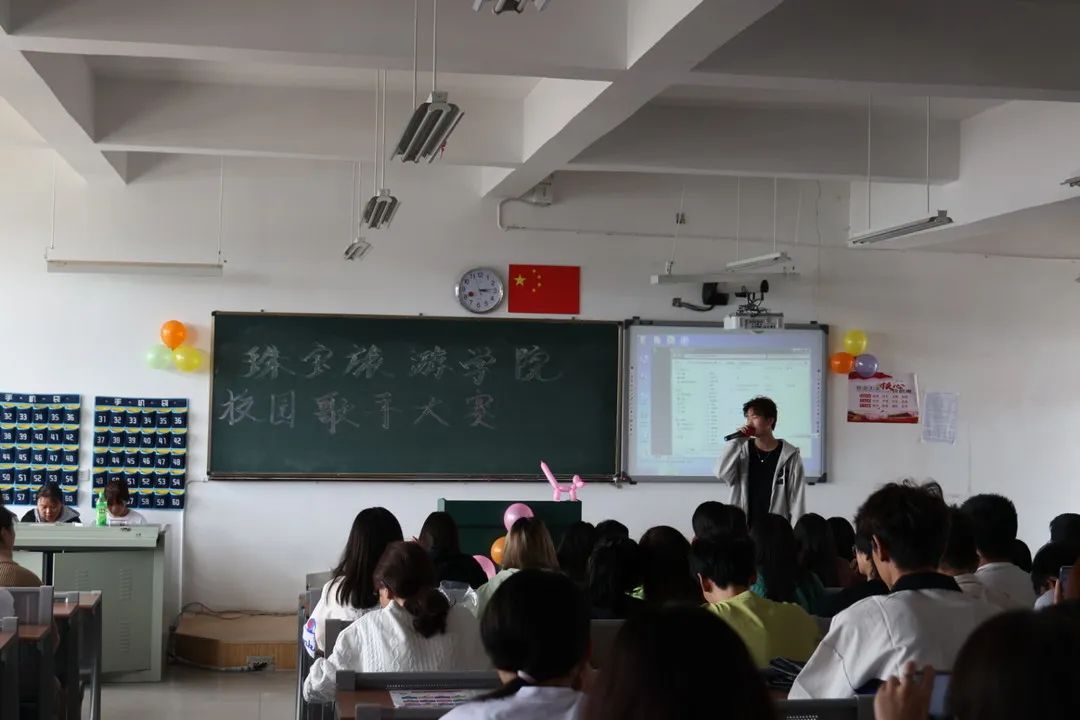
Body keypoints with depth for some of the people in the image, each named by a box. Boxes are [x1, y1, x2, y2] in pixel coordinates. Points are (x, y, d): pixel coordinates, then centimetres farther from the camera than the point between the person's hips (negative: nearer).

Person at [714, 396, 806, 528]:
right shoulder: (742, 450, 7)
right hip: (743, 527, 2)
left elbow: (797, 498, -1)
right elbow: (721, 473, -8)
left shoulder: (789, 455, -1)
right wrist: (737, 441, -10)